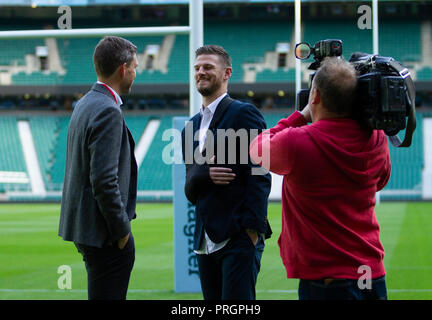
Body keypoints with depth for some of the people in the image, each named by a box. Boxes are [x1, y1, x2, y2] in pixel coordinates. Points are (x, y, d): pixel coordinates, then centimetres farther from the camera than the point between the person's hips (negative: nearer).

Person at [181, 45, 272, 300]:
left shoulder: (244, 114, -4)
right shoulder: (192, 127, 18)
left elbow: (260, 176, -10)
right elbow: (190, 189, 13)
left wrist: (252, 230, -17)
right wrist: (205, 174, -11)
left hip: (239, 239, -7)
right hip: (206, 241, 7)